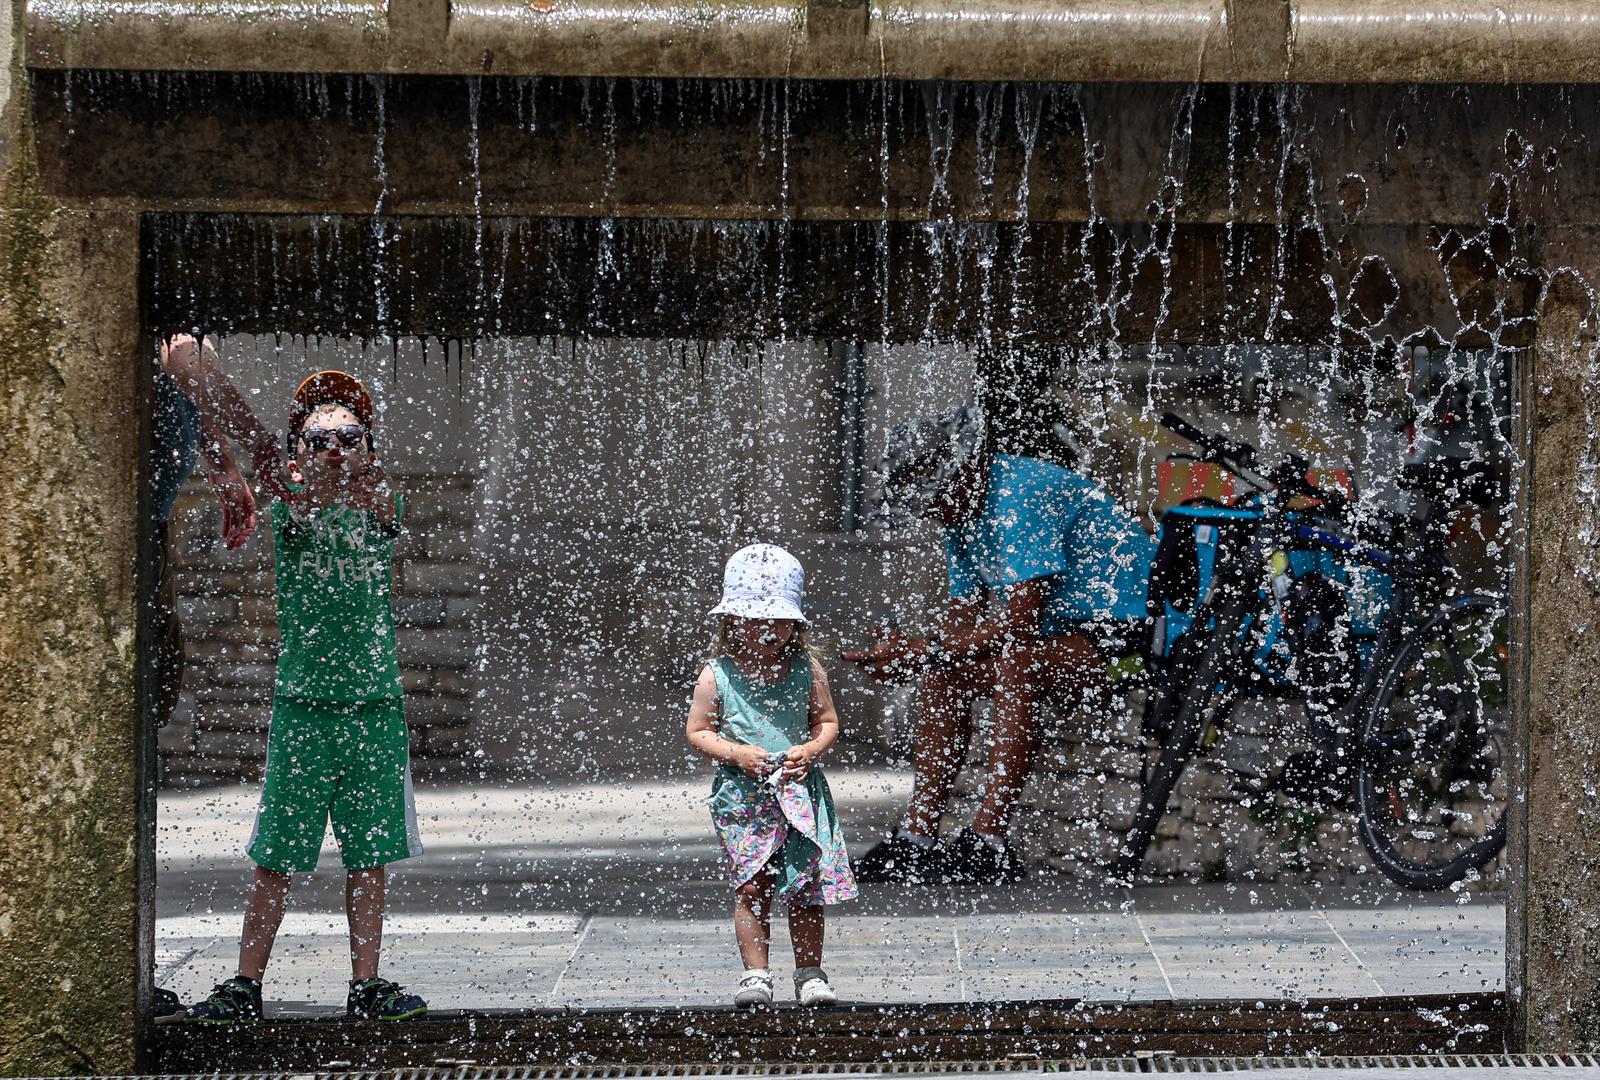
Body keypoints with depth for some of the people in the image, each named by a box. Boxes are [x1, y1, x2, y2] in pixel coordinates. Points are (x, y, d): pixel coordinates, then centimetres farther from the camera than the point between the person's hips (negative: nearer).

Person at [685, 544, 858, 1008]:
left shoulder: (806, 669, 2)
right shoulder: (717, 676, -3)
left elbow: (827, 721, 10)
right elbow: (697, 732, 2)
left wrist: (811, 749, -11)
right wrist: (735, 753, -14)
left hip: (802, 791, 2)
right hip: (742, 796, -2)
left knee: (807, 887, 3)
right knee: (751, 887, -7)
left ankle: (810, 973, 14)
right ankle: (756, 973, 3)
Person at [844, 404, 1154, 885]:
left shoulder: (1023, 492, -23)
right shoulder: (961, 508, 7)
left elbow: (1020, 626, -27)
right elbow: (964, 615, 10)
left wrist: (922, 651, -21)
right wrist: (900, 652, -9)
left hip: (1126, 629, -10)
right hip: (1064, 625, 10)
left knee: (1013, 665, -32)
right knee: (943, 673, 1)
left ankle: (988, 845, -31)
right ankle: (916, 840, 3)